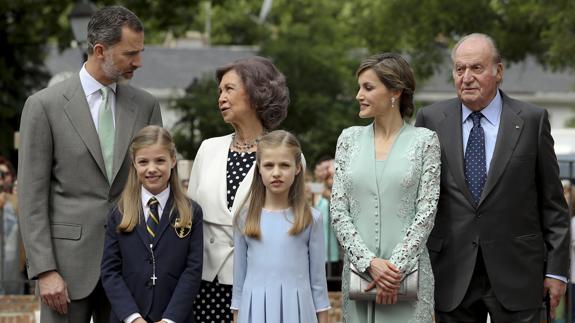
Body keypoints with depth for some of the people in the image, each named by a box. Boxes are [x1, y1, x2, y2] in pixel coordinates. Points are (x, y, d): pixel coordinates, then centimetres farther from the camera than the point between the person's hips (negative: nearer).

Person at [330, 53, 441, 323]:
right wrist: (369, 261, -9)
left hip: (408, 271, -3)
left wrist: (397, 267, -13)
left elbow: (426, 213, -4)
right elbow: (338, 212, 4)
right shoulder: (350, 139, 9)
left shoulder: (424, 141, 1)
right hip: (358, 269, 3)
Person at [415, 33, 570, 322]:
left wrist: (556, 268, -1)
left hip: (515, 273, -1)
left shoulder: (532, 120, 1)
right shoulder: (430, 120, 4)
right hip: (453, 274, 1)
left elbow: (552, 202, 3)